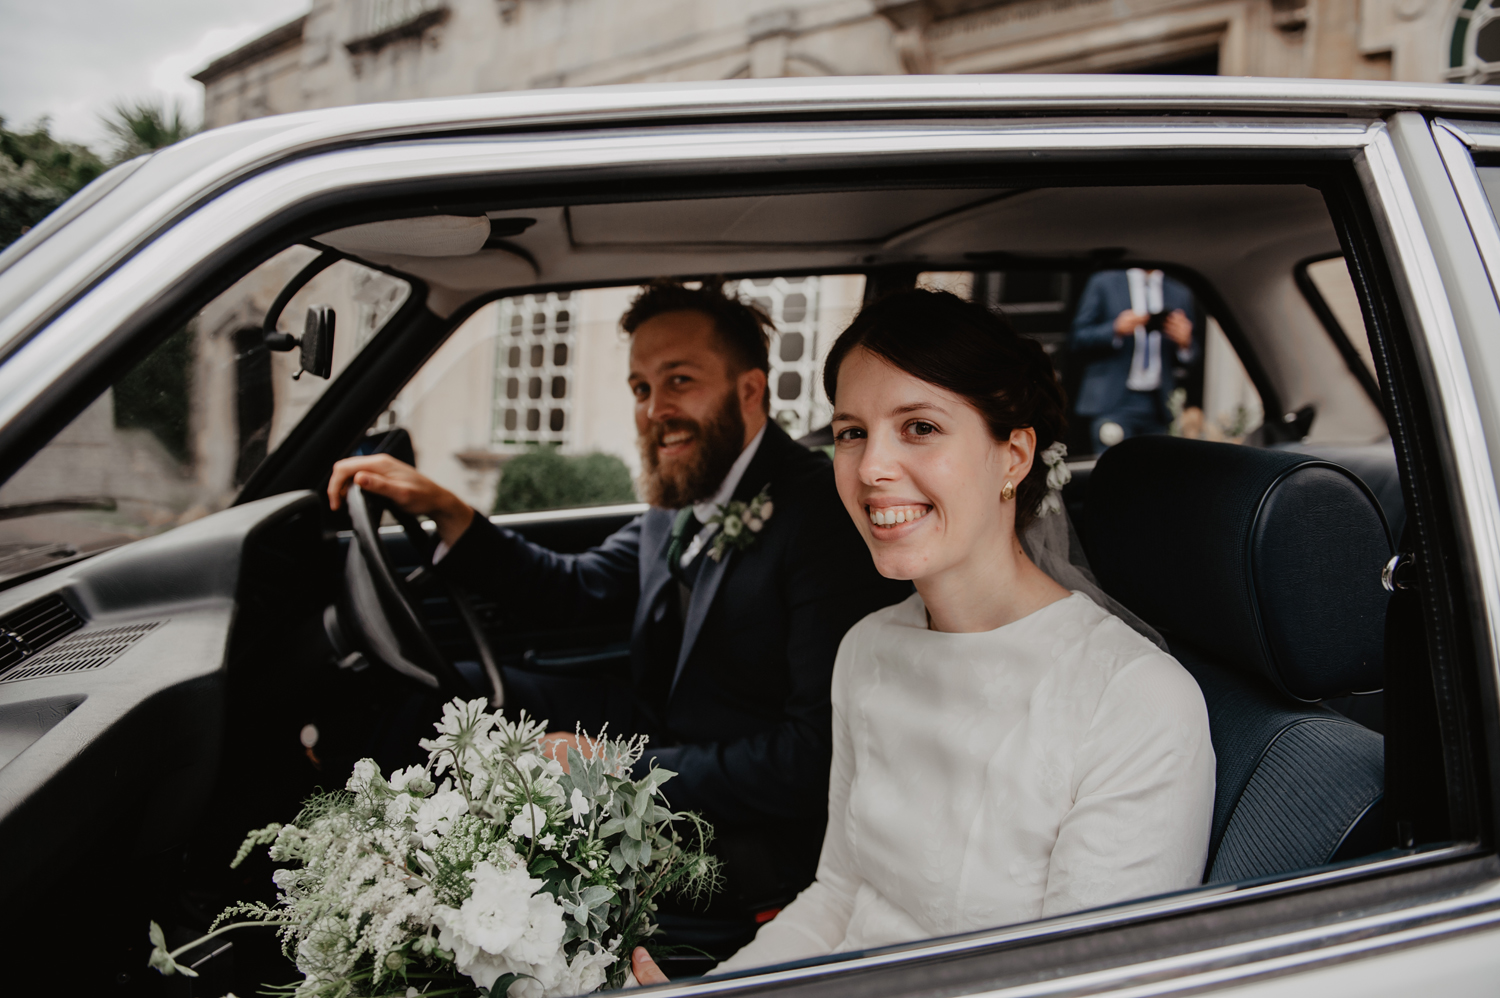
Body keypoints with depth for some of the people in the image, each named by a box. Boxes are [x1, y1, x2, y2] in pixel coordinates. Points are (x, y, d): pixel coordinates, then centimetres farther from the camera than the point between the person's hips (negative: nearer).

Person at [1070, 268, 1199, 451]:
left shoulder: (1180, 293, 16)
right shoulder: (1104, 283, 8)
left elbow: (1187, 360, 17)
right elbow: (1077, 341, 2)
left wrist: (1185, 342, -6)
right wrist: (1116, 330, -13)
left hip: (1158, 406, 3)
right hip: (1113, 404, -3)